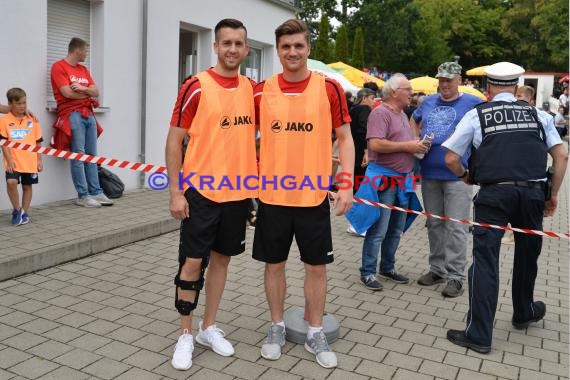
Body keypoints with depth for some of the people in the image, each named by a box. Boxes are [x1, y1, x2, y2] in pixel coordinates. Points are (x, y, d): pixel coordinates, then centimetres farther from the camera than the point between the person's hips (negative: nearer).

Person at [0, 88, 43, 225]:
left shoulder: (32, 121, 5)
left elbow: (38, 142, 9)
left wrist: (39, 160, 7)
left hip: (30, 161, 2)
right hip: (13, 162, -2)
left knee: (27, 186, 10)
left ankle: (25, 212, 24)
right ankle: (16, 209, 2)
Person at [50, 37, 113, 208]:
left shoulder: (83, 69, 20)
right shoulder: (59, 67, -1)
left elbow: (96, 91, 12)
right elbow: (68, 93, -11)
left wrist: (83, 88, -8)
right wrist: (88, 94, 4)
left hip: (88, 114, 7)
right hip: (72, 115, -7)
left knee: (91, 155, 5)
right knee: (78, 155, -9)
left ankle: (96, 192, 7)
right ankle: (82, 196, -7)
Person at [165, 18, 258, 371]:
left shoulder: (252, 89, 6)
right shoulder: (196, 86, -8)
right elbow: (174, 141, -7)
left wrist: (254, 181, 9)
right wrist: (176, 192, -11)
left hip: (238, 191, 5)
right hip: (201, 191, -4)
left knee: (222, 258, 13)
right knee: (193, 262, 1)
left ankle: (210, 327, 29)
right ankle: (186, 335, 18)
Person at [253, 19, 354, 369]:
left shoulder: (329, 88, -3)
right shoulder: (262, 92, 1)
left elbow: (345, 138, 1)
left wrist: (347, 184, -7)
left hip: (314, 194, -1)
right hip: (272, 195, 1)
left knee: (317, 265, 8)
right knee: (274, 263, 11)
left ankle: (316, 334, 26)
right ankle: (277, 328, 30)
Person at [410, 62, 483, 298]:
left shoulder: (472, 103, -2)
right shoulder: (429, 102, 12)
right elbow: (414, 120, 29)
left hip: (457, 175, -5)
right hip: (429, 174, 5)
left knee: (456, 227, -3)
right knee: (434, 224, 13)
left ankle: (455, 276, 6)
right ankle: (437, 269, 25)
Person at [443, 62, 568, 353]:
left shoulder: (476, 115, 6)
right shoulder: (537, 114, 14)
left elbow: (451, 158, 4)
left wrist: (466, 176, 22)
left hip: (494, 193, -3)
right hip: (532, 193, 4)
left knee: (485, 259, -2)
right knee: (527, 254, 22)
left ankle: (478, 335, -2)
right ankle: (524, 313, 43)